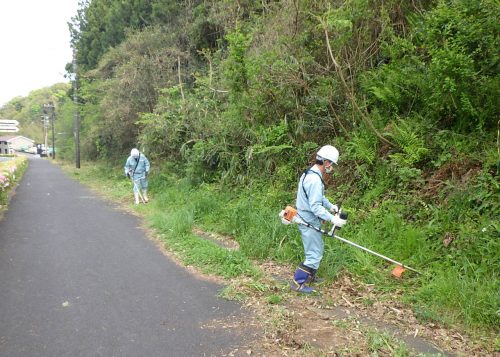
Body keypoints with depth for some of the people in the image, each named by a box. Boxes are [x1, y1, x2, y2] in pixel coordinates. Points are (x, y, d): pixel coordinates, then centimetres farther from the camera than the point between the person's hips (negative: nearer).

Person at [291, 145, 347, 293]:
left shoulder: (310, 174, 8)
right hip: (309, 223, -10)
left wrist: (330, 206, 6)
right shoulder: (315, 180, -26)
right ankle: (298, 282, 8)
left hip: (308, 220, 10)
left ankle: (309, 276, 37)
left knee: (318, 249, 23)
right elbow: (315, 206, -28)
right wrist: (333, 219, -26)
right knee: (314, 255, -1)